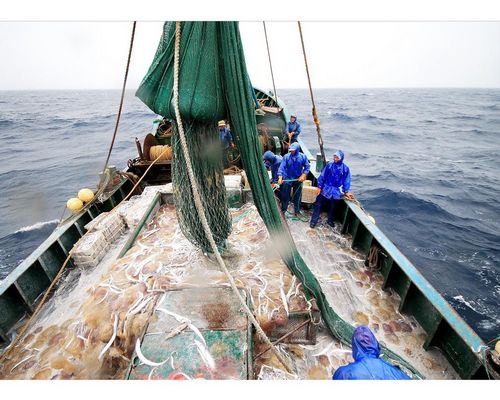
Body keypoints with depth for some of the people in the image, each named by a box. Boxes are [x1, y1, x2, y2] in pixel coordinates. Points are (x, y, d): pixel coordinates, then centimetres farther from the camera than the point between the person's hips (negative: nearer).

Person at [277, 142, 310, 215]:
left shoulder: (303, 156, -7)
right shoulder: (286, 156, -12)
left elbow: (307, 166, -1)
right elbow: (282, 167, -16)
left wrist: (303, 175, -13)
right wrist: (280, 177, -27)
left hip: (298, 179, 1)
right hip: (287, 179, -1)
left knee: (297, 196, 12)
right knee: (285, 195, 9)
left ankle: (297, 211, 29)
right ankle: (283, 210, 26)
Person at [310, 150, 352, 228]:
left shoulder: (345, 168, -6)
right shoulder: (329, 165, -8)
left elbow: (346, 181, 1)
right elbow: (322, 176, -4)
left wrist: (346, 191, -3)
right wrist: (319, 187, -6)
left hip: (336, 191, 1)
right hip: (326, 189, -1)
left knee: (332, 206, 17)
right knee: (318, 204, 0)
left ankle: (330, 220, 37)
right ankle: (313, 221, 10)